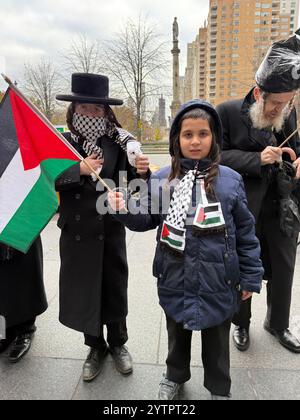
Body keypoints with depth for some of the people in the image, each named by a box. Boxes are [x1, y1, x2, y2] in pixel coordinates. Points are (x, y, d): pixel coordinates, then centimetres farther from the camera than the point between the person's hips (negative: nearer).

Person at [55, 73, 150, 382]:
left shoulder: (118, 142, -5)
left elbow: (130, 185, -7)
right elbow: (51, 182, -10)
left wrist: (140, 171, -27)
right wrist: (79, 170, -24)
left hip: (111, 231, -1)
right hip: (76, 232, 1)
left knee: (114, 288, 13)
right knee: (82, 290, 13)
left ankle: (118, 343, 39)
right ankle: (95, 347, 37)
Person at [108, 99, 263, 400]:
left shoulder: (230, 181, -8)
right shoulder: (161, 180, -4)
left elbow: (245, 231, -3)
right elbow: (147, 220, 4)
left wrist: (250, 275, -1)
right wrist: (124, 209, -15)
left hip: (217, 280, -1)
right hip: (174, 280, 2)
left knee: (216, 339, 21)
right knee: (177, 333, 25)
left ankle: (219, 388, 47)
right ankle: (175, 376, 53)